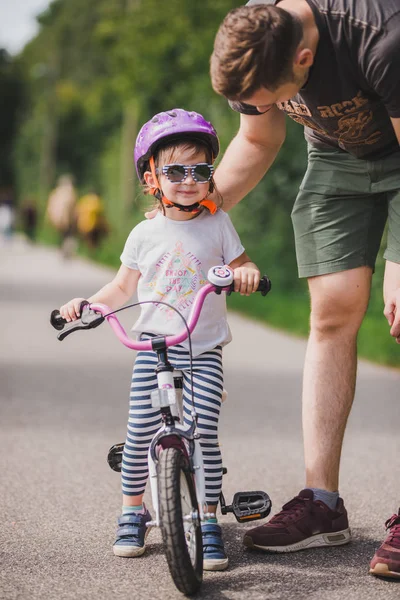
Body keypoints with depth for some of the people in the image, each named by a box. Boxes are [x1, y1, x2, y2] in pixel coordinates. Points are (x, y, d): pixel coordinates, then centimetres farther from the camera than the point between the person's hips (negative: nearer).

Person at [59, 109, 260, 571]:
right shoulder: (145, 234, 7)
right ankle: (131, 511, 15)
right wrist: (86, 303, 1)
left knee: (203, 432, -13)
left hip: (203, 350, -1)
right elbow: (123, 287, 16)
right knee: (140, 431, -5)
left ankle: (208, 521, -1)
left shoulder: (217, 225, 4)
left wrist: (247, 273, -16)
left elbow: (240, 265, 8)